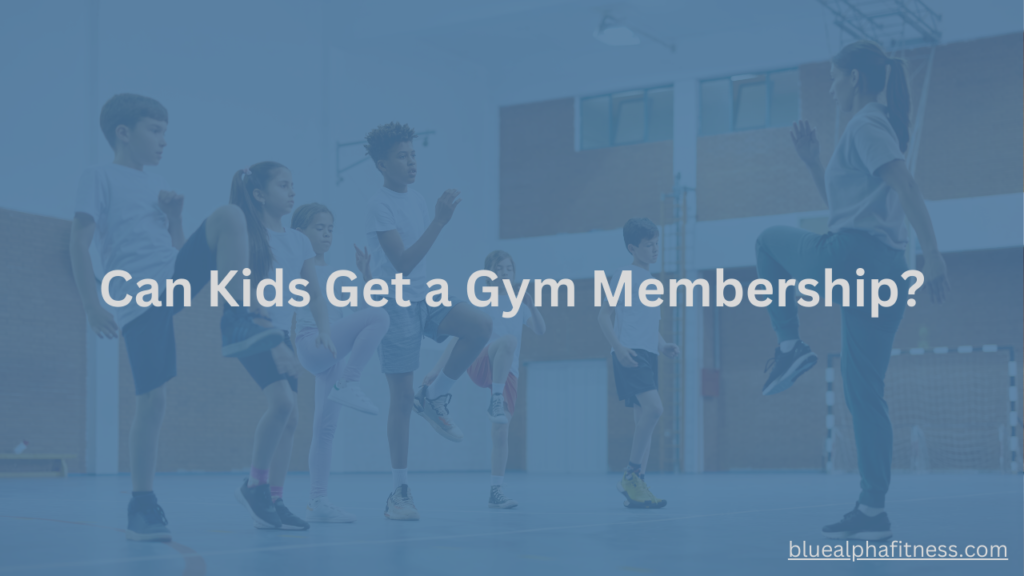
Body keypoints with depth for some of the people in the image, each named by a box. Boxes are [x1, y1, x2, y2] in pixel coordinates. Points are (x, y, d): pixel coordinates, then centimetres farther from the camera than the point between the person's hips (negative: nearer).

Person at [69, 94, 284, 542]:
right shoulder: (100, 177, 3)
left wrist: (175, 216, 6)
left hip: (177, 279, 6)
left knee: (229, 217, -15)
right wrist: (91, 307, -14)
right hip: (137, 300, -6)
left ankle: (234, 324, -17)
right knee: (152, 399, -9)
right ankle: (142, 506, 5)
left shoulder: (156, 186, 23)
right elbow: (79, 244, -6)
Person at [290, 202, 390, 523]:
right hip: (312, 346, -7)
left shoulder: (333, 274, 21)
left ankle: (318, 503, 11)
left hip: (333, 352, 7)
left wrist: (366, 272, 9)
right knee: (378, 317, -26)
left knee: (326, 428, 7)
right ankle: (348, 384, -23)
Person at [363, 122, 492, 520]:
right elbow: (402, 263, -23)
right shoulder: (380, 205, -12)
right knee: (402, 397, -3)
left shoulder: (416, 200, 12)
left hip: (425, 297, 7)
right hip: (396, 304, -7)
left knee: (480, 326, -19)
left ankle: (434, 397, 1)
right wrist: (439, 221, -27)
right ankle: (400, 492, 7)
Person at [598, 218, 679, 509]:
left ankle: (637, 486, 8)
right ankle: (631, 474, -15)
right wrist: (619, 348, -20)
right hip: (630, 353, -9)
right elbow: (603, 315, -8)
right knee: (653, 407, -24)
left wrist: (663, 346, 11)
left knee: (644, 419, 5)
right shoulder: (626, 276, -3)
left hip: (648, 355, 9)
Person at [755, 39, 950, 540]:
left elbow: (907, 188, -17)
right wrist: (812, 160, 23)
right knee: (865, 395, 7)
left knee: (770, 240, 20)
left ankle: (789, 346, 6)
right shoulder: (880, 127, 24)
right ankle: (873, 511, 5)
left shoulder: (865, 125, -4)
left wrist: (932, 254, -25)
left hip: (847, 257, -9)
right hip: (886, 270, 9)